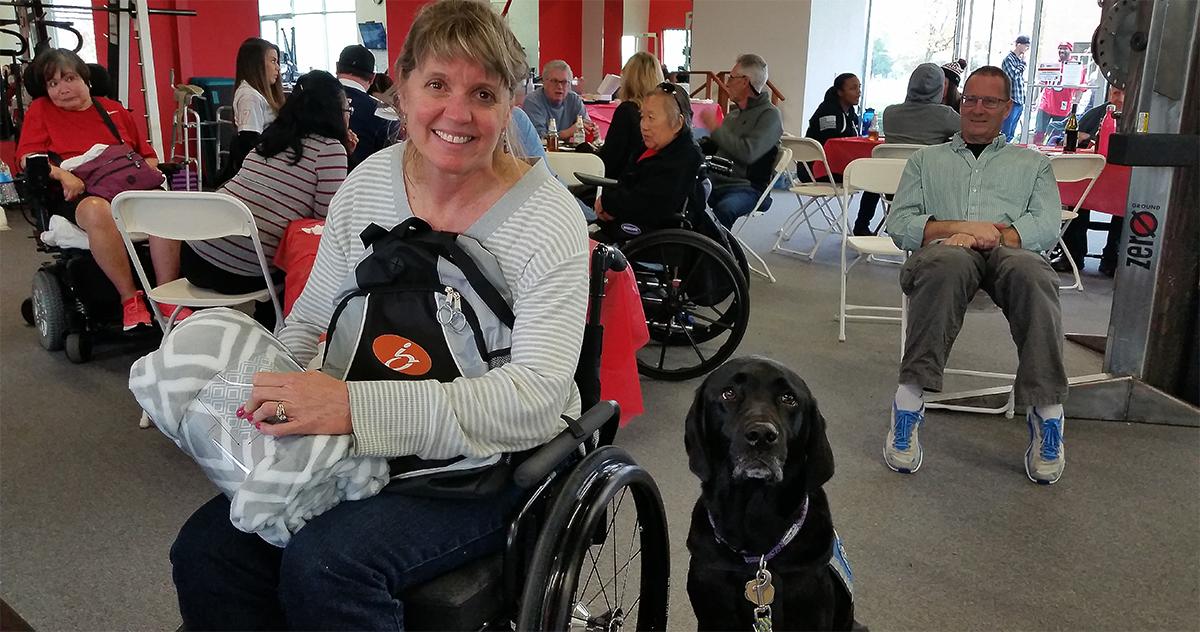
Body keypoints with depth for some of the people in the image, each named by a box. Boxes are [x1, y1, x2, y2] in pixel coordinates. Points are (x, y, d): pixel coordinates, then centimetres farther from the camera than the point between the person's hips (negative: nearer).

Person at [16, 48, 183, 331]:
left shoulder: (114, 109, 25)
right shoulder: (40, 110, 19)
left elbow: (148, 155, 24)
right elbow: (29, 158, 6)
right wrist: (63, 175, -13)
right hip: (78, 195, -2)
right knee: (99, 211, -41)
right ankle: (129, 298, -33)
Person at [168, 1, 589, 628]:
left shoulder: (548, 218, -16)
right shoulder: (366, 183, 2)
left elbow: (536, 397, -25)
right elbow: (310, 320, 12)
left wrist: (355, 406, -34)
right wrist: (268, 389, -10)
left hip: (496, 461, -5)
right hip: (368, 451, 5)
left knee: (323, 563, -27)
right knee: (205, 551, -11)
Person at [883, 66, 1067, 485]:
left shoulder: (1033, 163, 29)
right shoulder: (927, 160, 30)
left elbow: (1048, 227, 10)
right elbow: (900, 225, 13)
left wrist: (987, 236, -10)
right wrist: (962, 228, -4)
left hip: (1009, 251, 1)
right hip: (945, 249, 0)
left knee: (1030, 271, -38)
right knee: (947, 262, -40)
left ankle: (1046, 412, -39)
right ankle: (909, 400, -43)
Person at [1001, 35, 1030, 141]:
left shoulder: (1019, 60, 17)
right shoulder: (1008, 59, -8)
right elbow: (1014, 75, -22)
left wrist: (1023, 101, 20)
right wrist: (1023, 63, -8)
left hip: (1019, 102, 8)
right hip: (1011, 101, -8)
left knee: (1011, 135, 11)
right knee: (1005, 133, -8)